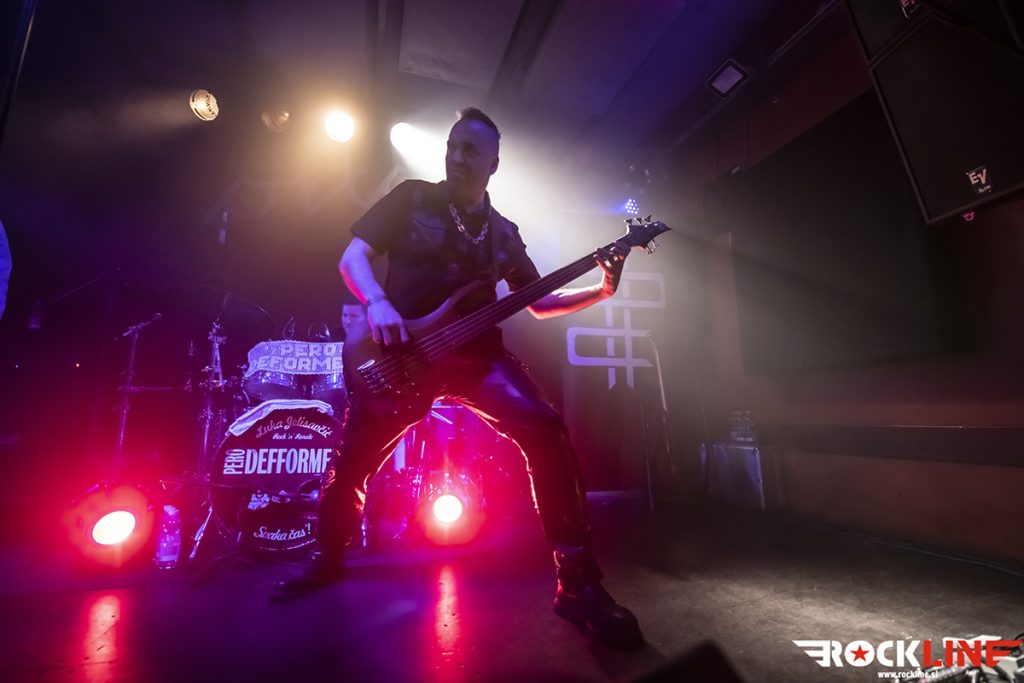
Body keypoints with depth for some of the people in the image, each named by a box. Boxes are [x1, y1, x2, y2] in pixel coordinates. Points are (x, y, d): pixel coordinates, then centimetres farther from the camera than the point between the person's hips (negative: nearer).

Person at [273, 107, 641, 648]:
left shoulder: (503, 233, 13)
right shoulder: (412, 198, 5)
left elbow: (538, 303, 15)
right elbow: (352, 257, -1)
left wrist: (601, 290, 2)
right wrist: (377, 302, -23)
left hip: (475, 352, 1)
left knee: (546, 431, -21)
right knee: (349, 463, 4)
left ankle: (577, 582, -10)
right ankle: (326, 560, 36)